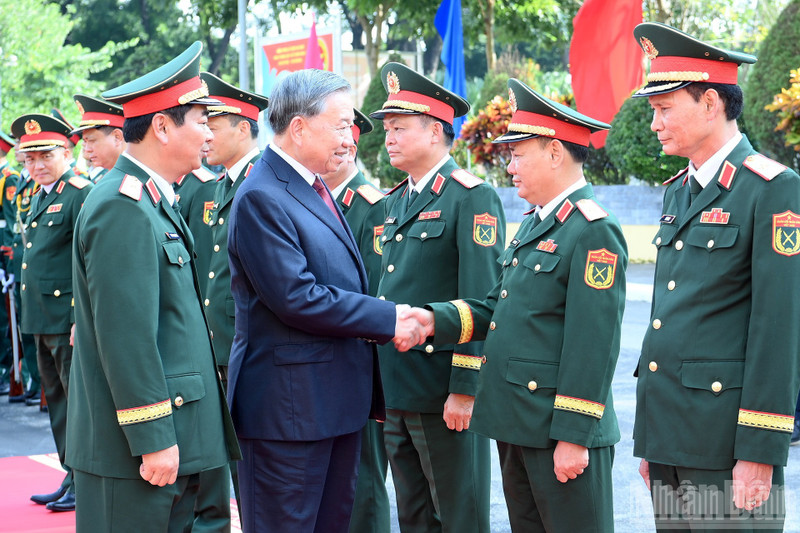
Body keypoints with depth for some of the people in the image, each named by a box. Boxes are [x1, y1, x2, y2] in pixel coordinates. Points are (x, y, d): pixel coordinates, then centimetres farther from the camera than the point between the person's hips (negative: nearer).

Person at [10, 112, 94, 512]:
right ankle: (71, 479, 23)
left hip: (70, 319, -9)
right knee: (57, 402, 14)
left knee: (78, 401, -3)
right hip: (43, 319, 9)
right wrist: (32, 313, 19)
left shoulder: (80, 194, -12)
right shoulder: (39, 198, 17)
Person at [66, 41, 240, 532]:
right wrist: (154, 439, -21)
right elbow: (125, 336, -22)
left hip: (171, 439, 10)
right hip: (139, 452, -10)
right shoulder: (124, 207, -17)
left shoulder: (154, 201, 15)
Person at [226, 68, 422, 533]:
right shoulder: (261, 198, -17)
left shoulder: (315, 189, 14)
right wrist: (389, 319, -17)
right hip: (290, 404, -9)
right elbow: (297, 298, -23)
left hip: (338, 399, 10)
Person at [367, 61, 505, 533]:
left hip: (444, 392, -8)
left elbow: (479, 299, -16)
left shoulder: (472, 197, -10)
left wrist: (465, 388, -20)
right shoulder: (396, 201, 15)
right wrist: (380, 383, 16)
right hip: (398, 388, 8)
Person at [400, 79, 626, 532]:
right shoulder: (536, 223, 15)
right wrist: (433, 320, 1)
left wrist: (573, 436, -21)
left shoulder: (593, 230, -16)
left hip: (562, 428, -10)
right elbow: (497, 307, 17)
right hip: (517, 425, 10)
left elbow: (593, 345, -20)